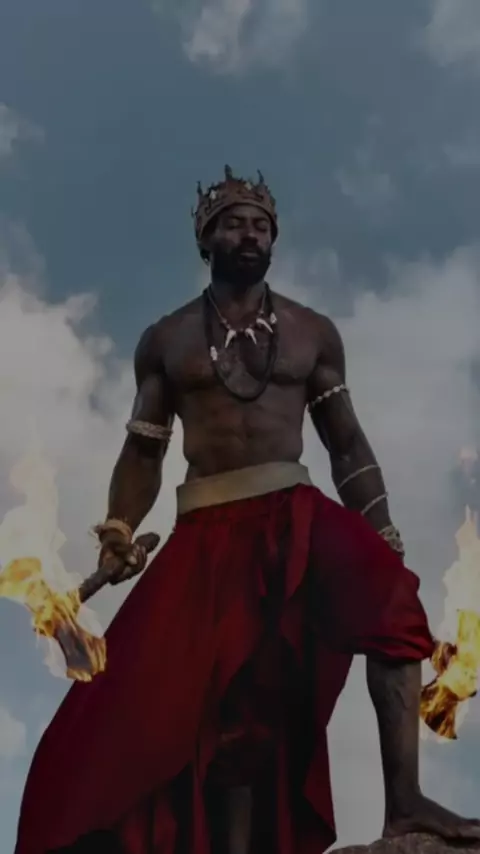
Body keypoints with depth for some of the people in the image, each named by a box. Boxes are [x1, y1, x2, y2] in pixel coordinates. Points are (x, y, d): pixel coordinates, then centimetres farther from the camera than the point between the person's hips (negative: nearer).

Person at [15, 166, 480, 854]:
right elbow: (143, 451, 11)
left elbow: (347, 443, 11)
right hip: (208, 527, 1)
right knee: (227, 692, -2)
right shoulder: (165, 340, 11)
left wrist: (381, 530, 0)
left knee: (391, 597, -26)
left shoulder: (314, 333, 11)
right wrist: (120, 532, -1)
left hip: (294, 512, 0)